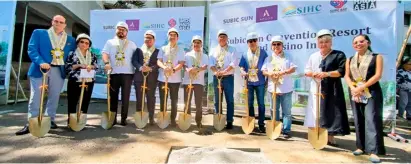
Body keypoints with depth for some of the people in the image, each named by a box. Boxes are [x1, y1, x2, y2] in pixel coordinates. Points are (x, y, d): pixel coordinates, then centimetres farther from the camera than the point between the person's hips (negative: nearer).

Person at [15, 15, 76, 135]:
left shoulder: (70, 39, 14)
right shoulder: (38, 33, 6)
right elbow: (32, 49, -5)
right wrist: (41, 62, -21)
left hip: (59, 71, 3)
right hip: (40, 69, -2)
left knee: (54, 97, 8)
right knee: (35, 97, 0)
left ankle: (50, 120, 20)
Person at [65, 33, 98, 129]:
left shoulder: (92, 55, 11)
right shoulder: (72, 54, 3)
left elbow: (96, 66, 5)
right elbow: (67, 67, -4)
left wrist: (91, 66, -16)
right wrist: (79, 65, -15)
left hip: (89, 82, 3)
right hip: (74, 82, -3)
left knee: (85, 102, 9)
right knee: (72, 102, 1)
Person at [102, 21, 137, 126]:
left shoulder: (131, 44, 16)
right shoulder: (110, 42, 14)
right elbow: (105, 54, 1)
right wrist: (106, 63, -19)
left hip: (127, 73, 0)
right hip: (114, 73, 0)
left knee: (125, 97, 0)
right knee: (113, 96, 4)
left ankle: (124, 118, 8)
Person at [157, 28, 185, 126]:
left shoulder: (180, 50, 5)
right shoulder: (163, 49, 11)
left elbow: (181, 64, -6)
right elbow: (159, 61, 1)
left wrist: (173, 70, -26)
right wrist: (164, 67, -22)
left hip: (175, 79, -1)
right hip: (162, 78, 2)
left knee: (174, 100, 4)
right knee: (162, 100, 6)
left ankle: (173, 120, 14)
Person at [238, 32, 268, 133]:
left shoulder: (263, 53, 0)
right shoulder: (245, 55, 6)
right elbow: (241, 67, 6)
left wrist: (267, 76, -5)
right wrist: (243, 72, -15)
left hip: (260, 82, -2)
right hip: (249, 82, 2)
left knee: (261, 103, 4)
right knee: (250, 103, 9)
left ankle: (261, 124, 13)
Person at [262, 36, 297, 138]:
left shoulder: (287, 57, 4)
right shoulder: (268, 59, 10)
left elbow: (293, 68, -7)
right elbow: (264, 71, 3)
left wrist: (283, 72, -23)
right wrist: (270, 73, -18)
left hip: (286, 89, -2)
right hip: (273, 88, 3)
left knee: (286, 111, 2)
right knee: (274, 110, 11)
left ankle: (286, 130, 10)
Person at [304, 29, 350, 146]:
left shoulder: (339, 55, 0)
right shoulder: (313, 56, 14)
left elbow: (341, 71, -10)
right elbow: (306, 71, 12)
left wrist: (326, 73, -21)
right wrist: (313, 73, -9)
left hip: (331, 89, -4)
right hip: (316, 88, 4)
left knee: (330, 112, -2)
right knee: (316, 113, 4)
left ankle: (330, 137, 9)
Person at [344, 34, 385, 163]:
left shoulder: (376, 57, 1)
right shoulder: (350, 60, 13)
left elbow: (378, 75, -8)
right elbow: (347, 76, 7)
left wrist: (362, 87, -16)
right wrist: (353, 88, -12)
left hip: (371, 92, -4)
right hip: (355, 93, 5)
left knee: (371, 120, -10)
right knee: (358, 120, 8)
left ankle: (373, 151, -10)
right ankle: (361, 147, 17)